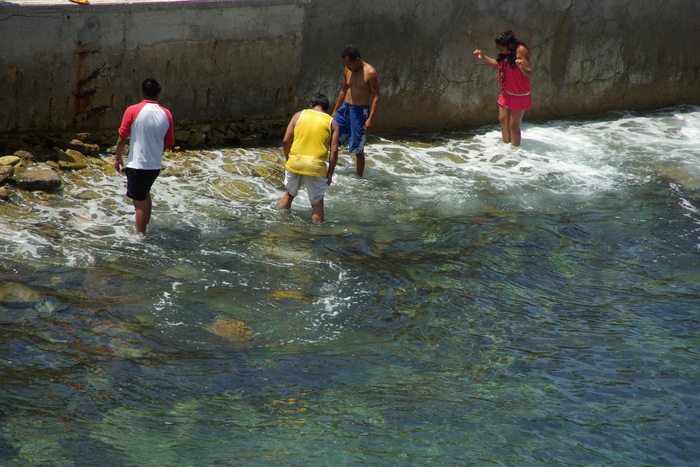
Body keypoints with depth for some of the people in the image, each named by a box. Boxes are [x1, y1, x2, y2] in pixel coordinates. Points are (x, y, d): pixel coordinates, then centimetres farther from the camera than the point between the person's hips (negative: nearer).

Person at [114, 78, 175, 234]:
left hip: (137, 164, -5)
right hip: (156, 165, 5)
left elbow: (122, 139, -9)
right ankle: (146, 226, 39)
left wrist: (118, 158, 6)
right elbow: (169, 142, 5)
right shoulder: (166, 114, -3)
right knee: (145, 193, 28)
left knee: (140, 202, 4)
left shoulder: (133, 111, -13)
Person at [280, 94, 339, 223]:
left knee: (289, 194, 26)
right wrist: (330, 173, 3)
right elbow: (334, 151, -2)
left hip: (295, 163, 3)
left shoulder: (299, 115, 9)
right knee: (317, 203, 9)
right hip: (316, 166, -3)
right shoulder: (332, 123, 5)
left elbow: (286, 141, 5)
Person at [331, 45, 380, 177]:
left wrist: (371, 119, -19)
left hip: (360, 112, -7)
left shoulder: (370, 73, -14)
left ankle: (359, 177, 11)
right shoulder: (347, 71, 6)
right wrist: (335, 111, 20)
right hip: (344, 108, 7)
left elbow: (376, 96, -13)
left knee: (358, 148, -1)